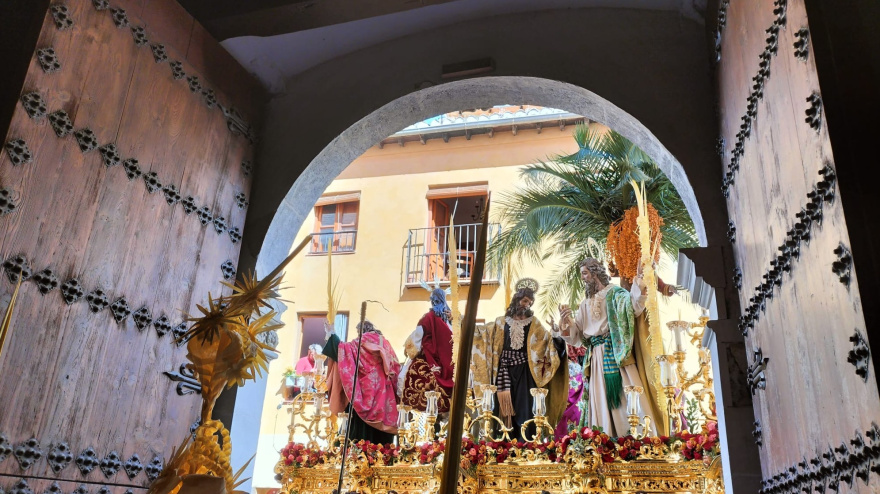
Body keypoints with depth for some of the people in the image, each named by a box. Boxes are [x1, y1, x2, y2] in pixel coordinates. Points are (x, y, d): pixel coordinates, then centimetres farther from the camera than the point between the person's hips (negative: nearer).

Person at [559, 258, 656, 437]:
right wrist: (565, 322, -3)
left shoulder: (614, 293, 4)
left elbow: (634, 307, -16)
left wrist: (639, 289, -32)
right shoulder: (585, 305, 19)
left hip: (615, 351, -5)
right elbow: (576, 335, 15)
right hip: (596, 357, 5)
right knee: (601, 398, 4)